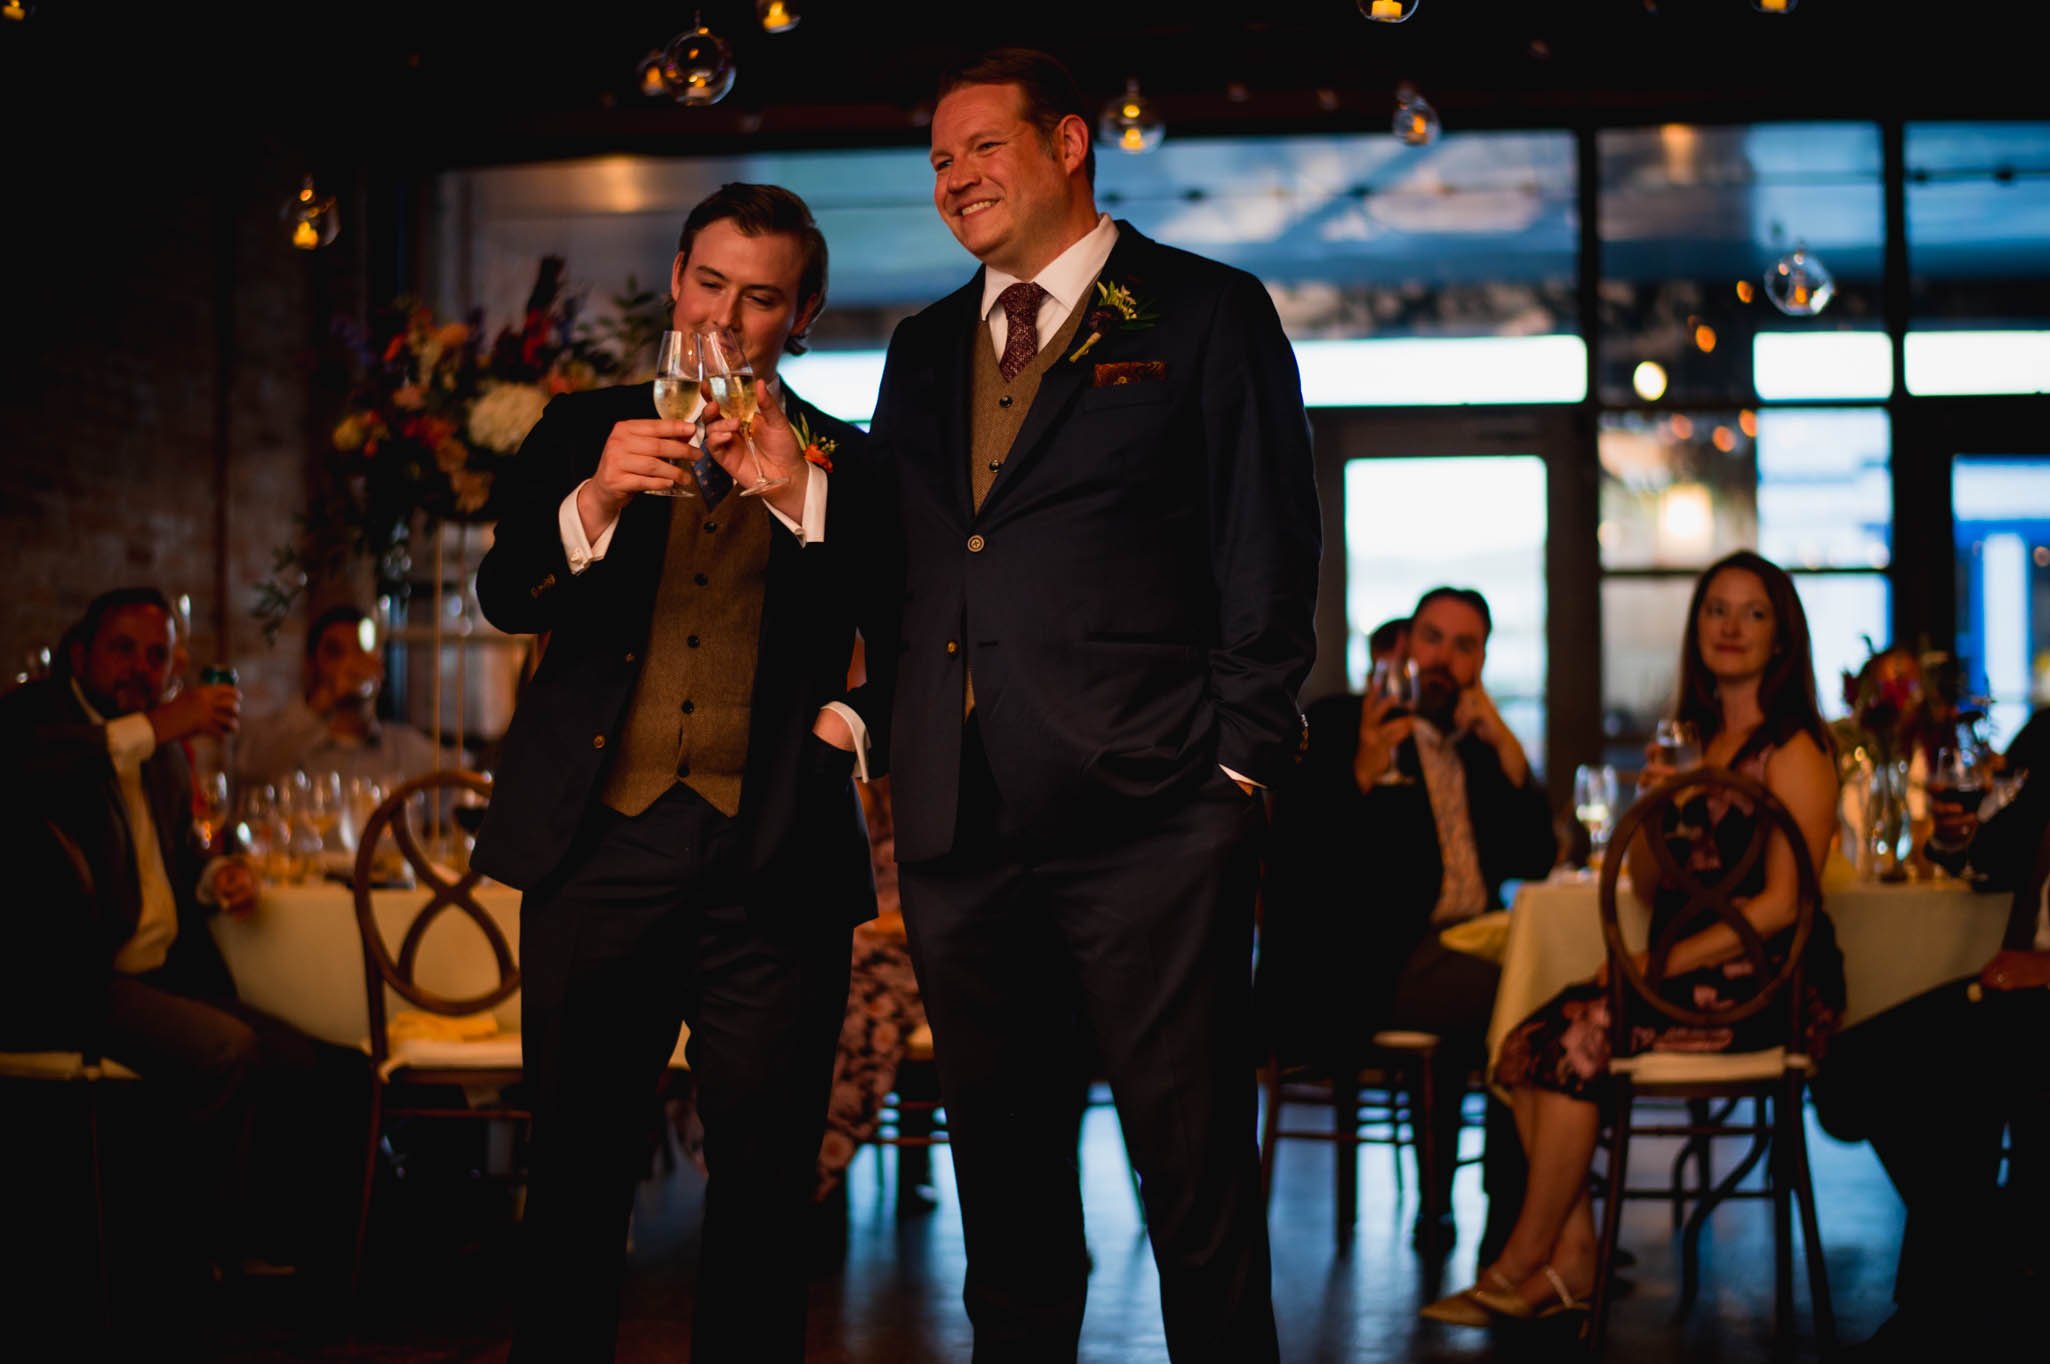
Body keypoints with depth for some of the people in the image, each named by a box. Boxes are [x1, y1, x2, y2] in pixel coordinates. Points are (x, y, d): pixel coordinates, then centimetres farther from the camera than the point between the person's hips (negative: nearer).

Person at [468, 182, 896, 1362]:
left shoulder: (846, 463, 10)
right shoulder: (585, 432, 14)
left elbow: (917, 645, 3)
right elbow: (507, 598, 1)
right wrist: (594, 500, -17)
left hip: (774, 854, 0)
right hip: (602, 835, 1)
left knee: (766, 1187, 2)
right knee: (578, 1173, 4)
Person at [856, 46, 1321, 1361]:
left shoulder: (1208, 314, 4)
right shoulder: (925, 349, 20)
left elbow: (1268, 561, -1)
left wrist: (1239, 767, -8)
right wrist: (881, 716, 9)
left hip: (1148, 821, -5)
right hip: (960, 830, 5)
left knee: (1199, 1181, -1)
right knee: (1005, 1188, 12)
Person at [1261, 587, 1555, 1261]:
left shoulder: (1482, 745, 20)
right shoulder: (1334, 726, 3)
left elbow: (1536, 862, 9)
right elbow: (1296, 858, -8)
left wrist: (1508, 752, -2)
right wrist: (1361, 777, -22)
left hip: (1469, 947, 6)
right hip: (1368, 962, -6)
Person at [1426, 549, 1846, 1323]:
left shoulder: (1794, 749, -5)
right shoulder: (1693, 739, 17)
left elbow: (1782, 902, -14)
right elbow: (1648, 889, 17)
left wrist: (1663, 965, -18)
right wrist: (1652, 807, -2)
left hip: (1768, 983, -7)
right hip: (1684, 973, 7)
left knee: (1575, 1040, -24)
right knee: (1525, 1043, -16)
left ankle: (1517, 1272, -13)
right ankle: (1572, 1259, -16)